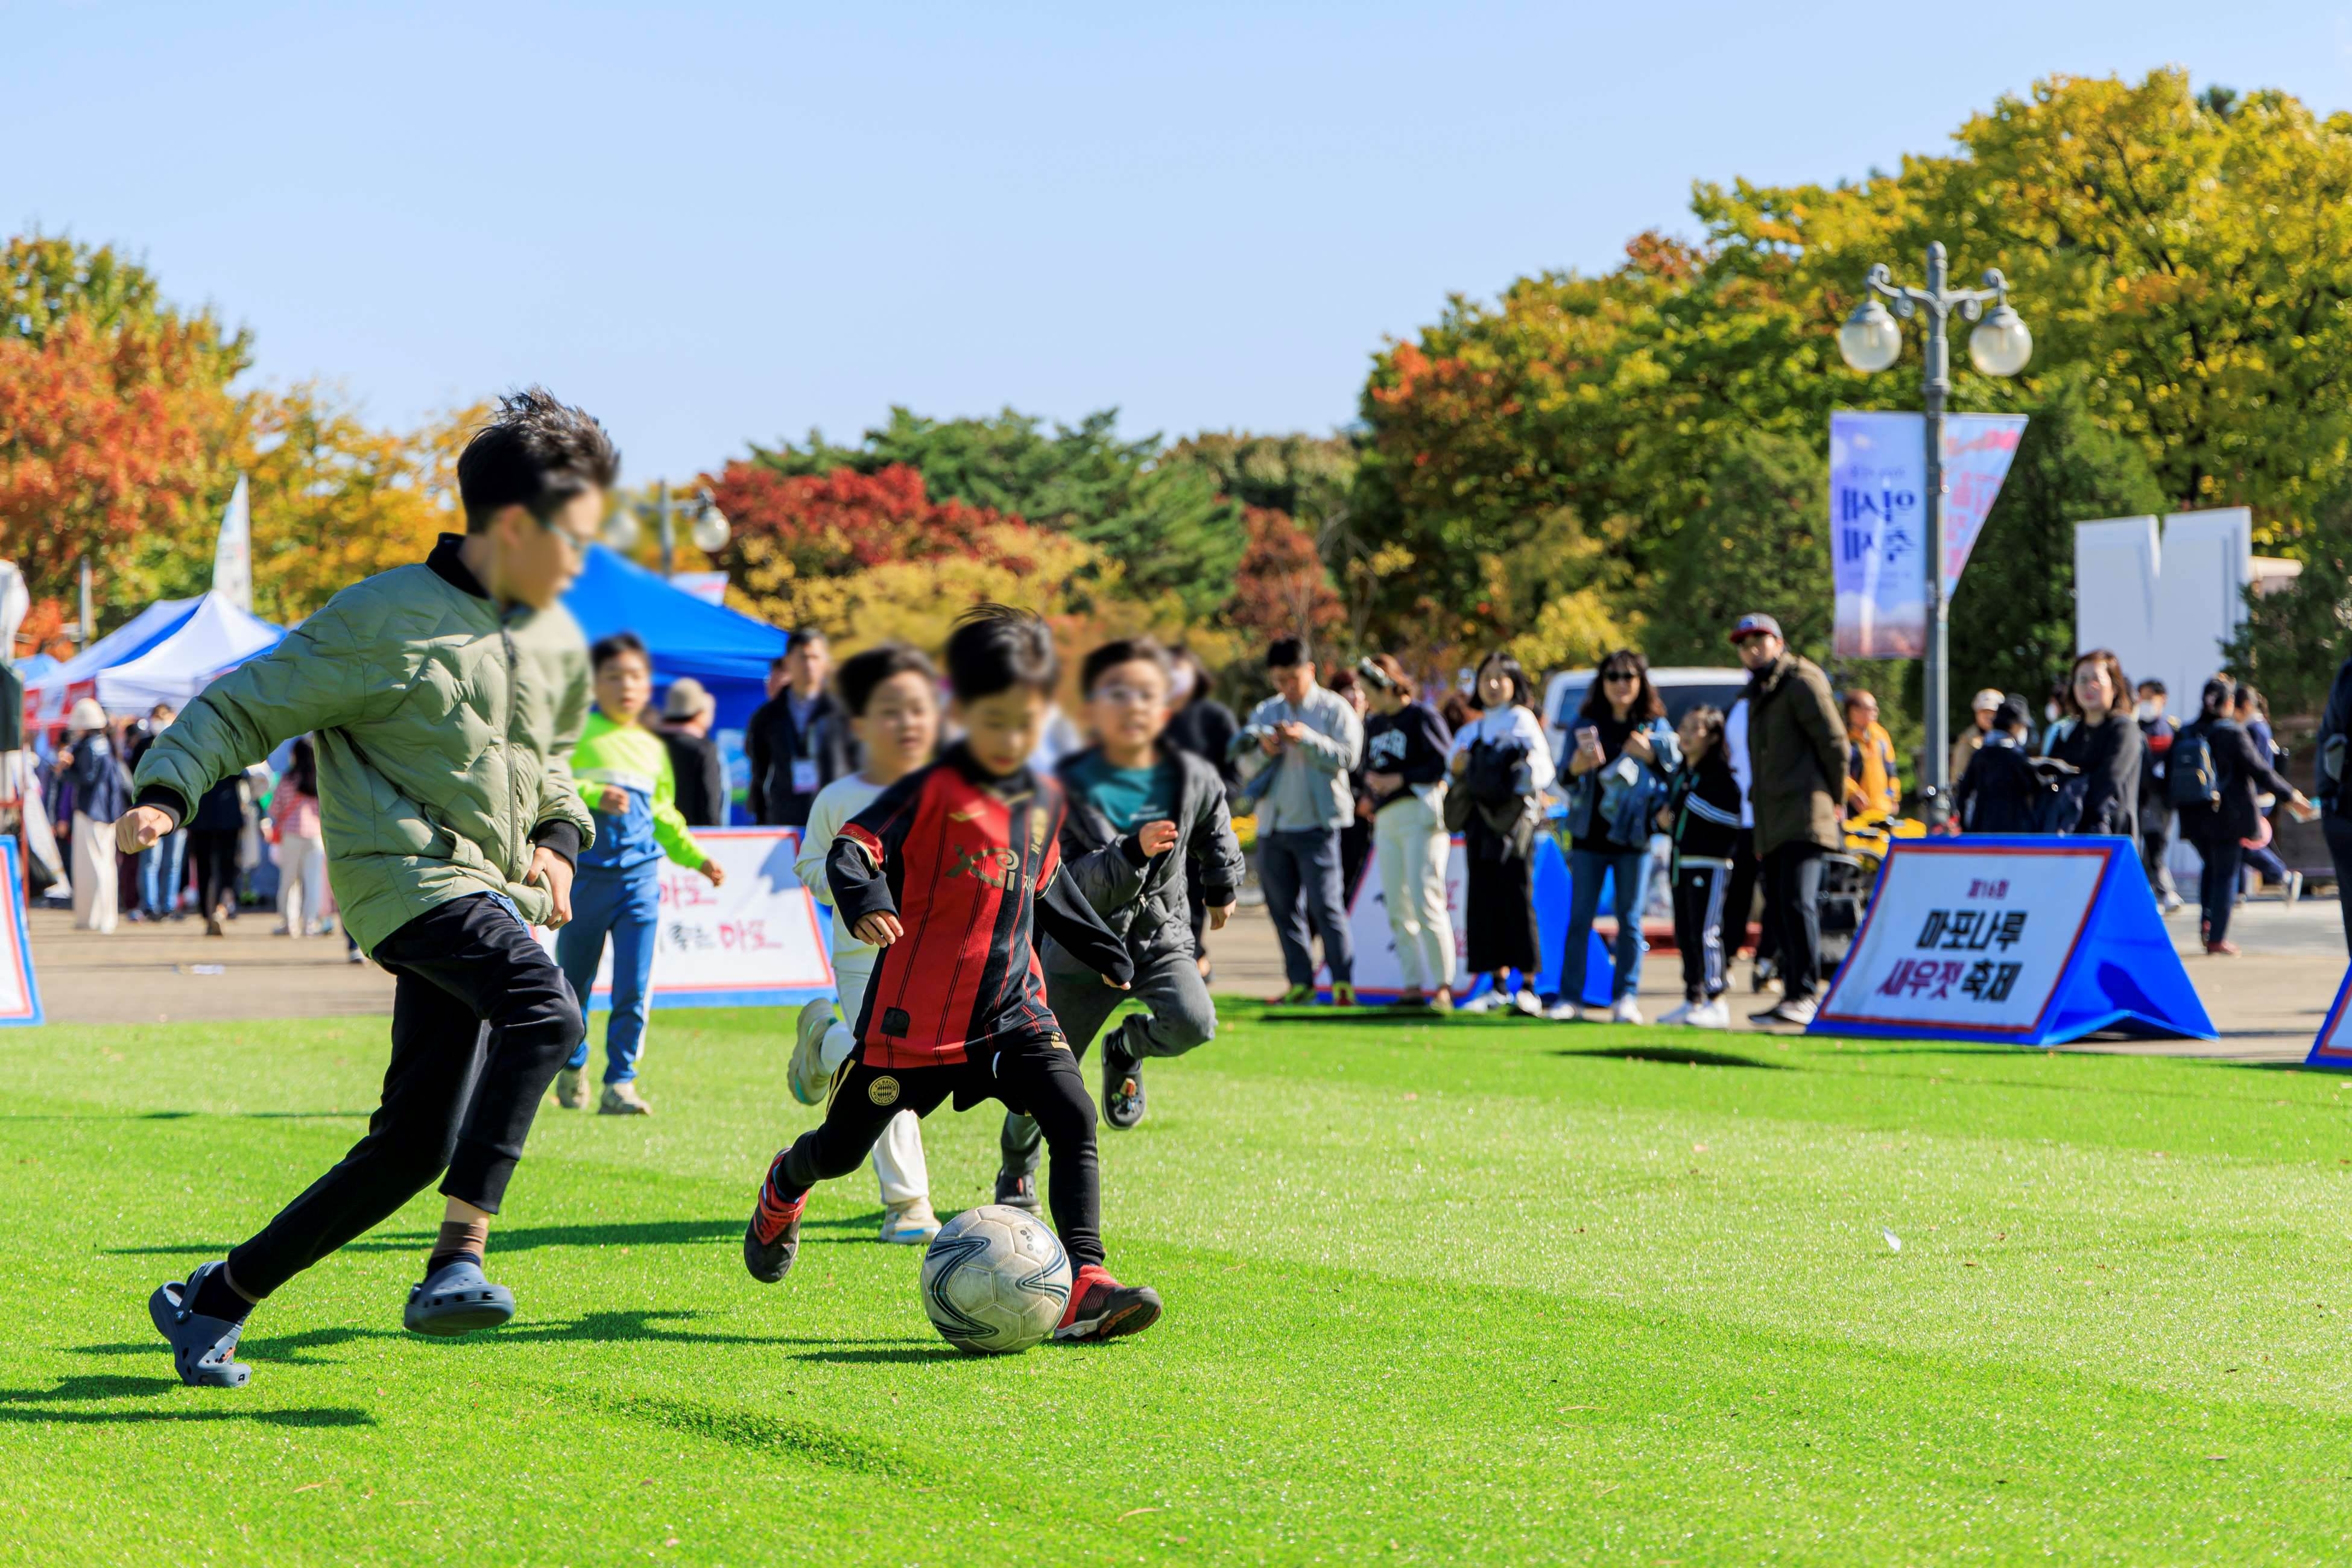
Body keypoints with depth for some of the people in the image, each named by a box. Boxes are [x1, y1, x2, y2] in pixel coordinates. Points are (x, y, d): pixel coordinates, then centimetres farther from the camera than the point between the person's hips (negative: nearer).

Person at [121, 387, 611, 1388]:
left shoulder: (557, 646, 15)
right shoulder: (383, 621, -6)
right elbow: (245, 707, -3)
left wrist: (558, 838, 11)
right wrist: (165, 792, -17)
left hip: (493, 894, 8)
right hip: (407, 873, -8)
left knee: (415, 1142, 3)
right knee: (546, 1010, -33)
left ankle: (215, 1300, 18)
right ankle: (458, 1264, -33)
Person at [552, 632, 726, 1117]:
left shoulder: (654, 749, 16)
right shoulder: (578, 734, -2)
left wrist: (695, 857, 17)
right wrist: (593, 795, -27)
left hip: (640, 876, 3)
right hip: (586, 873, -3)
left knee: (634, 989, -5)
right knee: (574, 982, 8)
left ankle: (620, 1083, -1)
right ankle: (571, 1070, 28)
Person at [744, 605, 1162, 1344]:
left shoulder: (1044, 800, 9)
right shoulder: (933, 792, -11)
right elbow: (851, 848, -21)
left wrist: (1101, 946, 32)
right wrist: (866, 900, -41)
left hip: (1013, 1007, 4)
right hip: (916, 1017, -4)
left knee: (1073, 1119, -18)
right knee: (840, 1149, 10)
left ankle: (1084, 1288, -22)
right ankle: (784, 1190, 46)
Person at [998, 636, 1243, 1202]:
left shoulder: (1191, 779, -8)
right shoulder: (1069, 788, -17)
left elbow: (1214, 833, 16)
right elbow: (1070, 886, -24)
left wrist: (1221, 889, 30)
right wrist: (1134, 852, -38)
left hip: (1160, 932, 2)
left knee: (1193, 1023, -28)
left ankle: (1127, 1049, 8)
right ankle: (1016, 1169, 36)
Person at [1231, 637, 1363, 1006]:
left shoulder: (1334, 709, 1)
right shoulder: (1265, 713, 14)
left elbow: (1347, 756, -10)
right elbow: (1244, 764, 11)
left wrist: (1307, 738, -19)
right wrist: (1262, 750, -10)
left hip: (1316, 825, -5)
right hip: (1273, 825, 5)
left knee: (1325, 905, -11)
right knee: (1284, 909, 6)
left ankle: (1343, 984, -10)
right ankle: (1300, 982, 12)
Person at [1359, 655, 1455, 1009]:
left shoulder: (1422, 716, -5)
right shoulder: (1374, 726, 19)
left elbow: (1445, 761, -12)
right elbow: (1368, 766, 23)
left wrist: (1401, 779, -14)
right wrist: (1370, 779, 0)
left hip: (1420, 814, -8)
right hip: (1386, 820, 8)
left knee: (1425, 902, -12)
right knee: (1397, 908, 4)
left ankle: (1443, 986, -10)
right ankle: (1413, 986, 7)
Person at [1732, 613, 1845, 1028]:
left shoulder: (1801, 682, -4)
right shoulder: (1758, 693, 23)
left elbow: (1834, 741, -8)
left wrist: (1832, 800, -5)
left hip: (1803, 818, -9)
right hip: (1772, 823, 9)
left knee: (1797, 902, -18)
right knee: (1777, 912, 8)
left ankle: (1803, 997, -21)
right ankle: (1793, 995, 12)